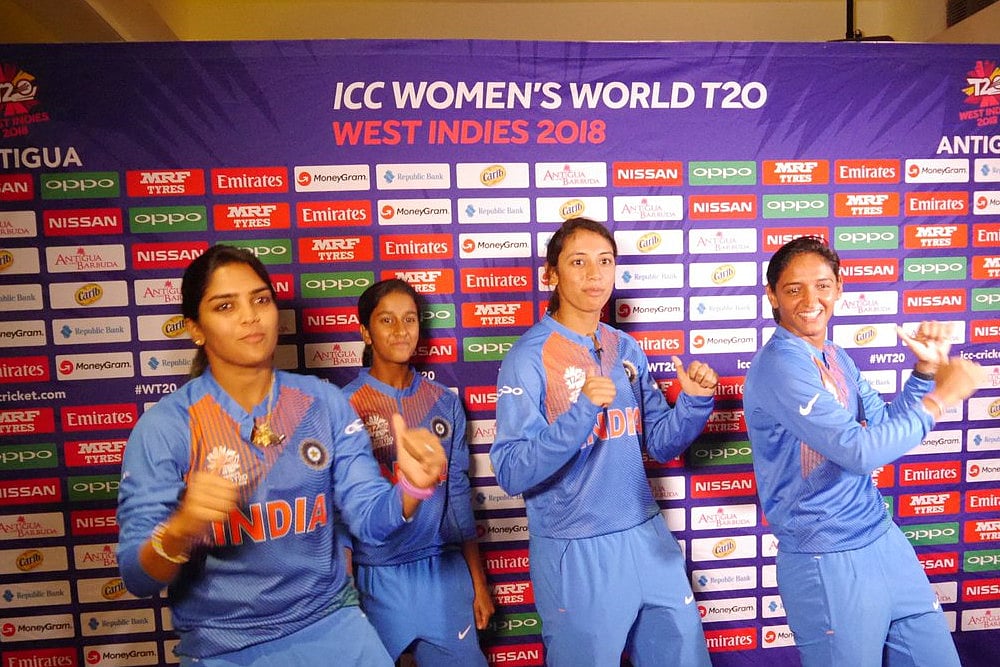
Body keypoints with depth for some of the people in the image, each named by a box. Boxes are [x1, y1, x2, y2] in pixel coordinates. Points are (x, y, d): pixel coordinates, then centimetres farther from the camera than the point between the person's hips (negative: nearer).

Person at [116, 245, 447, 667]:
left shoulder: (325, 402, -6)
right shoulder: (163, 426, -12)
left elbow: (372, 517, -8)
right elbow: (138, 578, -12)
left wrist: (410, 487, -28)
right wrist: (180, 528, -32)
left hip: (329, 623, 2)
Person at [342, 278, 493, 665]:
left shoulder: (445, 402, 2)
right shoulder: (345, 406, -8)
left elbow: (458, 494, 6)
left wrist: (478, 582, 9)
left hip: (445, 570, 3)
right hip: (377, 575, -2)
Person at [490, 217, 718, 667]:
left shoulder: (626, 349, 4)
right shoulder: (529, 357, -13)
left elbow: (660, 444, 9)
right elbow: (512, 474, -20)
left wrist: (694, 401, -8)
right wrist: (582, 412, -30)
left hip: (648, 539, 6)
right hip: (574, 551, -5)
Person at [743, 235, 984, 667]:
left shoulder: (836, 358, 7)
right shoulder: (779, 365, -21)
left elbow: (886, 432, 12)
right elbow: (860, 451, -25)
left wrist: (925, 370, 0)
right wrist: (939, 397, -14)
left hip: (884, 539, 8)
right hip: (828, 562, -8)